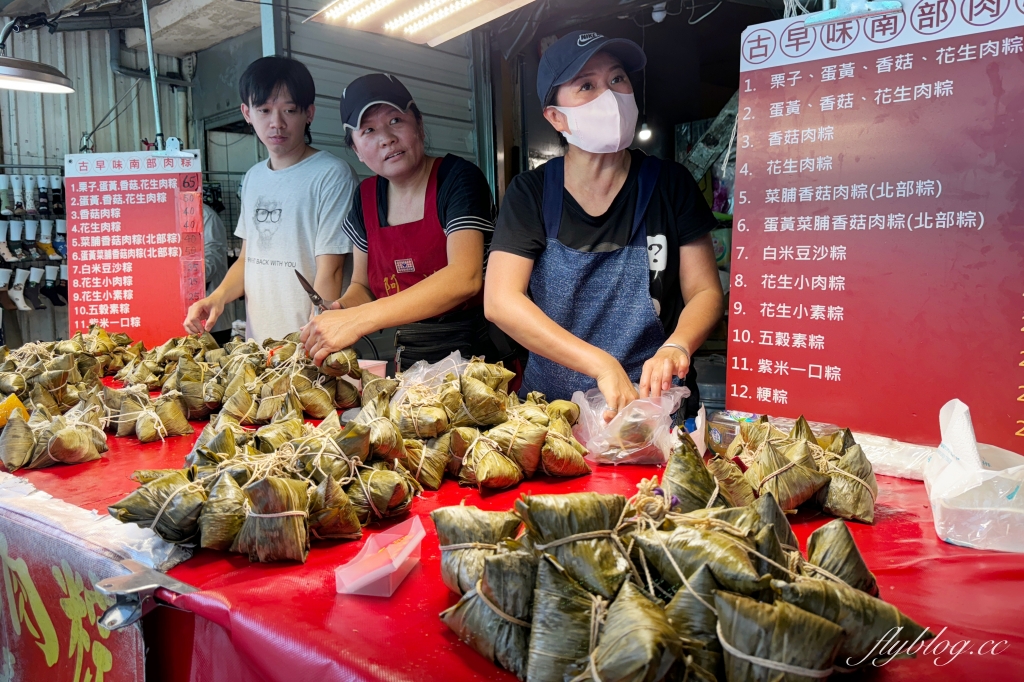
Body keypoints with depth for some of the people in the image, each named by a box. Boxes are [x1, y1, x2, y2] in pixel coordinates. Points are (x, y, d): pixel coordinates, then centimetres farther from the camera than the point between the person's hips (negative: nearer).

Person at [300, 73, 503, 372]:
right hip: (408, 356, 6)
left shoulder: (458, 179, -9)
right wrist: (340, 310, -8)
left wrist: (358, 320, -30)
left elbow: (465, 277, -24)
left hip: (477, 354, -5)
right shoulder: (367, 198, 8)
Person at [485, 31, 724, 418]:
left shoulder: (670, 184, 4)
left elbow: (705, 291, 4)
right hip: (552, 405, 1)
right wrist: (603, 365, -21)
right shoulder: (531, 193, 1)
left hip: (656, 405, 0)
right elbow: (500, 300, -10)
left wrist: (676, 348, -19)